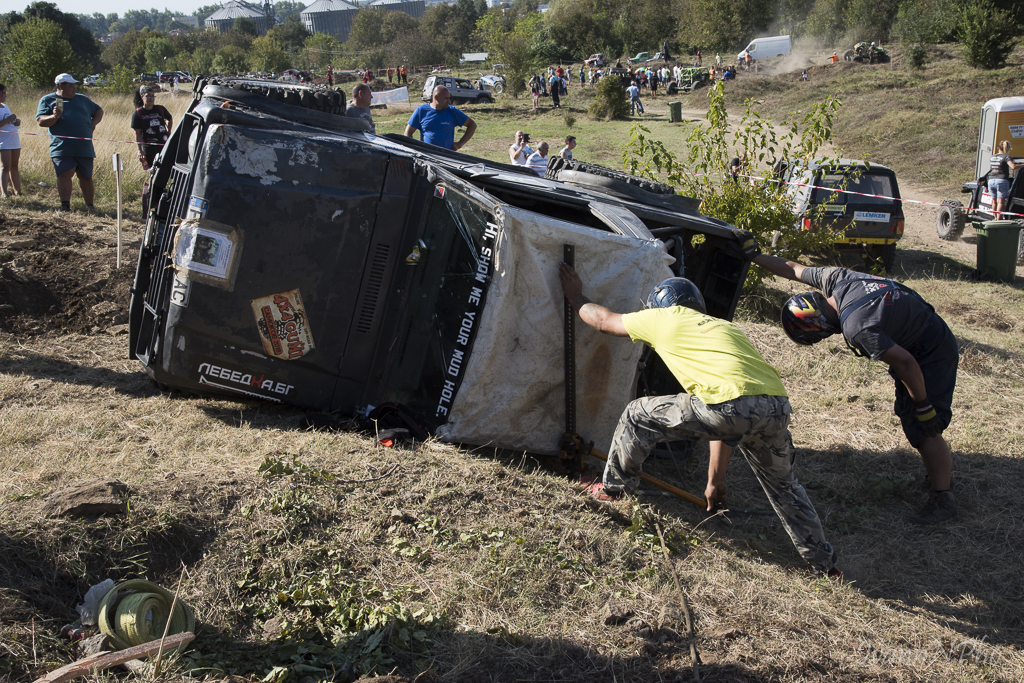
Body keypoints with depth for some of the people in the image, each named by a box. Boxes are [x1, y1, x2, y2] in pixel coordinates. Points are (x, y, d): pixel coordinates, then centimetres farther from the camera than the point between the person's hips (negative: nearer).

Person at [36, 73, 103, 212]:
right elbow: (40, 121, -2)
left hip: (84, 147, 4)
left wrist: (94, 122, 11)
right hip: (62, 148, -4)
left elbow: (98, 110, 31)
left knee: (86, 177, 9)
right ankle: (65, 205, -17)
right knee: (65, 174, -16)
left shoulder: (82, 99, 19)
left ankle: (90, 205, 18)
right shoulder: (47, 100, 8)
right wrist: (54, 117, -22)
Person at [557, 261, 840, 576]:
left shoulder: (665, 318, 18)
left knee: (638, 416, 16)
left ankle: (613, 487, 33)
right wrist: (715, 479, 43)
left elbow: (602, 319, 34)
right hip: (777, 407, 7)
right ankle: (822, 561, 39)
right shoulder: (723, 326, 36)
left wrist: (575, 295, 55)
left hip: (733, 406, -7)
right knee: (781, 482, 32)